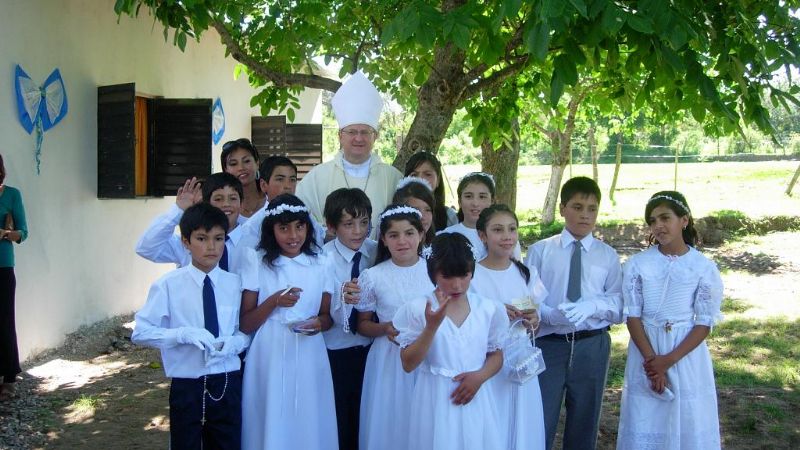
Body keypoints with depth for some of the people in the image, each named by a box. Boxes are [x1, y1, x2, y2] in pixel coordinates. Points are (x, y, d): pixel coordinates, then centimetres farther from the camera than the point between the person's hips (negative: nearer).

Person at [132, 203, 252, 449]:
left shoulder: (236, 283, -1)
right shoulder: (169, 285, -8)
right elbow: (141, 332, -7)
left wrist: (235, 342, -15)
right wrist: (183, 334, -21)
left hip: (228, 385, 2)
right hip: (187, 388, -2)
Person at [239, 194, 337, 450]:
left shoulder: (319, 266, 5)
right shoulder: (258, 265, -1)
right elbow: (245, 325, -1)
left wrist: (319, 323, -9)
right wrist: (274, 302, -15)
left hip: (309, 360, 2)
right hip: (269, 359, -2)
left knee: (308, 423, 8)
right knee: (272, 425, 5)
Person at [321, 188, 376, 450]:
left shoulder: (377, 252, -2)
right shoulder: (324, 259, -12)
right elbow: (331, 316, -20)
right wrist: (343, 298, -38)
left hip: (370, 349, 3)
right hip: (336, 353, -3)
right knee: (338, 424, 5)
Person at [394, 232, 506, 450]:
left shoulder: (488, 309, 0)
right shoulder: (417, 309, -9)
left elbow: (496, 355, 9)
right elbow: (408, 364, -10)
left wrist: (480, 376, -11)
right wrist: (432, 326, -22)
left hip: (475, 401, 2)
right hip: (436, 400, -2)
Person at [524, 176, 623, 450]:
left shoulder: (608, 256, 5)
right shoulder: (540, 251, 1)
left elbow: (620, 307, 0)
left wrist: (593, 306, -19)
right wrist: (550, 314, -23)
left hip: (591, 347, 2)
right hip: (549, 344, -2)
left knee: (584, 424, 15)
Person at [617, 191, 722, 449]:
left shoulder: (704, 268, -5)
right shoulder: (638, 264, -4)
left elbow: (704, 323, -5)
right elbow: (632, 317, -4)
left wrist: (669, 360, -14)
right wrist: (652, 361, -14)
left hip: (688, 353, 0)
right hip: (645, 351, 0)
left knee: (688, 424, 6)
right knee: (645, 427, 6)